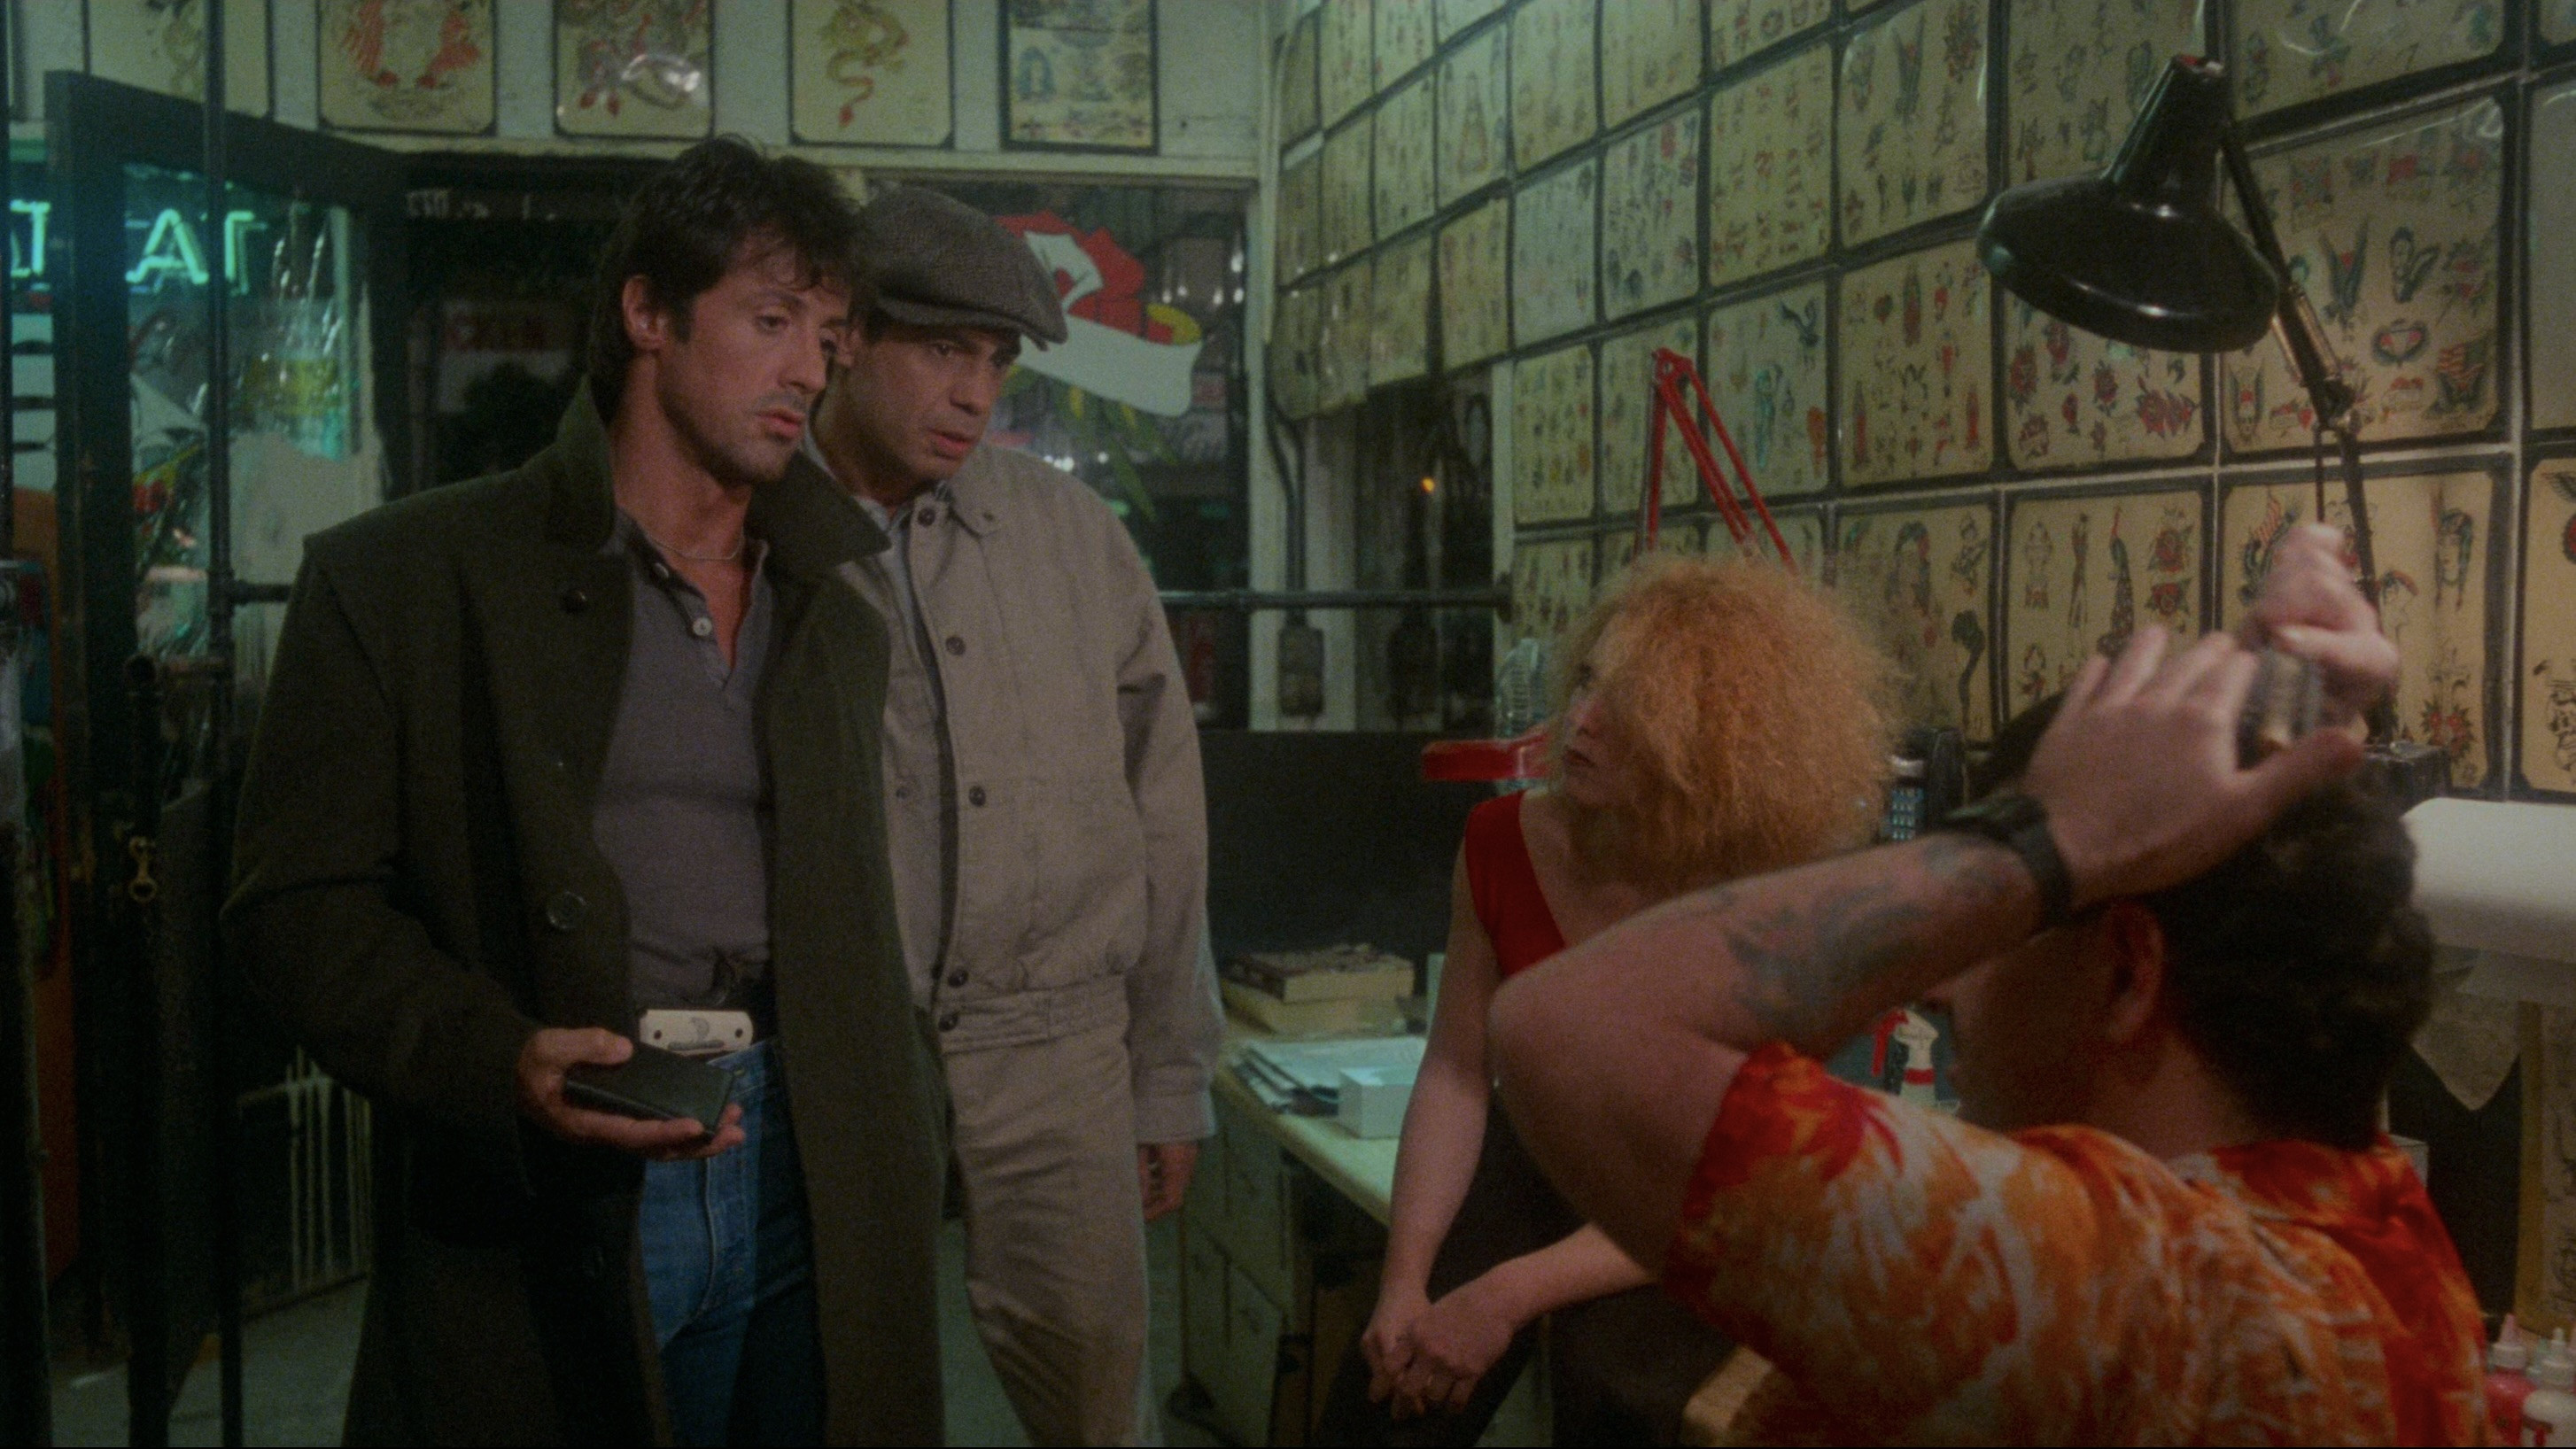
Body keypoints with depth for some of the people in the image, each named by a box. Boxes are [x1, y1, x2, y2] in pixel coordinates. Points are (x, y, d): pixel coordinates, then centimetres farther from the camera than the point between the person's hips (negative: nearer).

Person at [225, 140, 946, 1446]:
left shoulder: (842, 619, 16)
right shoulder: (403, 577, 1)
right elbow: (299, 900, -3)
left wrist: (903, 1162, 11)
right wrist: (496, 1059, -19)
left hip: (812, 1191, 4)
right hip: (538, 1224, -3)